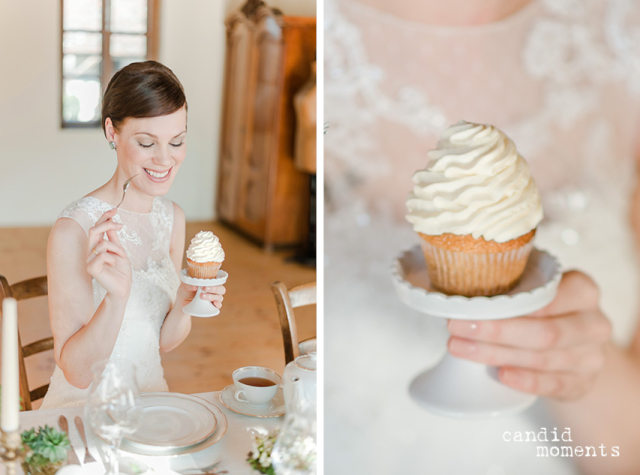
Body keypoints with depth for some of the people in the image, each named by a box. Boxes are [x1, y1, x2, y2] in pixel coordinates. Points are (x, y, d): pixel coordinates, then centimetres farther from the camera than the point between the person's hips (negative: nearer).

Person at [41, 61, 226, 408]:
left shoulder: (173, 217, 1)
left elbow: (163, 341, 7)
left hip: (149, 401, 6)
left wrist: (185, 302, -12)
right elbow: (77, 373, -16)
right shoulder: (74, 230, -18)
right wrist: (116, 296, -31)